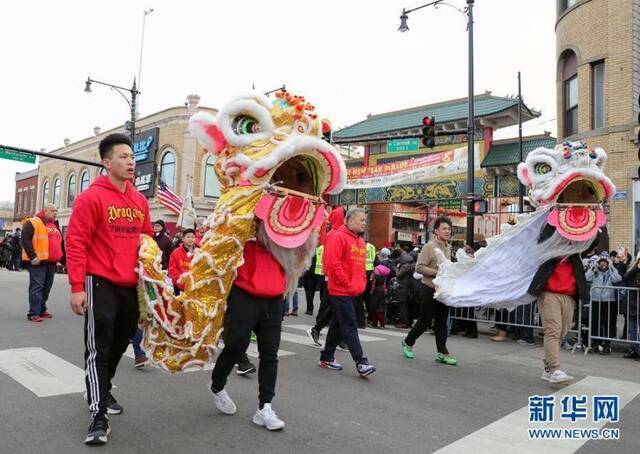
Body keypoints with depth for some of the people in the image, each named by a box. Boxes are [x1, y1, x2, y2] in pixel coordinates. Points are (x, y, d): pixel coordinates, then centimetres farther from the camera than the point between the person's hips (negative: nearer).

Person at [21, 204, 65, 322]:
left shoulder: (55, 225, 19)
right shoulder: (32, 223, -6)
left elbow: (60, 243, 25)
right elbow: (25, 239, -14)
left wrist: (63, 258, 19)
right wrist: (32, 256, -21)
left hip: (51, 262, 8)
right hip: (38, 262, -8)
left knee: (47, 287, 13)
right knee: (37, 286, -9)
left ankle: (42, 310, 24)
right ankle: (34, 313, -6)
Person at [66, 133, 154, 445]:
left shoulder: (140, 200, 10)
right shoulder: (91, 197, -9)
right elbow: (75, 243, -12)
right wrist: (77, 287, -16)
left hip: (131, 286, 7)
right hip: (100, 284, -6)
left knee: (120, 343, 18)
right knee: (98, 348, -5)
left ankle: (103, 390, 41)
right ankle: (99, 415, 3)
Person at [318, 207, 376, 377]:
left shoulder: (360, 241, 14)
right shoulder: (338, 237, -12)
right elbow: (333, 264, -19)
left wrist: (362, 284, 8)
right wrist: (347, 284, -15)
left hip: (353, 292, 9)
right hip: (340, 291, -9)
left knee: (338, 325, 16)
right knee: (350, 327, -6)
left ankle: (326, 357, 27)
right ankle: (361, 362, -4)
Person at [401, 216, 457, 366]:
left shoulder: (448, 247, 11)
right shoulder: (429, 247, -12)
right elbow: (419, 267, -18)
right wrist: (437, 272, -23)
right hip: (432, 289, -7)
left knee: (442, 322, 9)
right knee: (425, 321, 2)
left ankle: (442, 353, 14)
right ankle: (408, 342, 23)